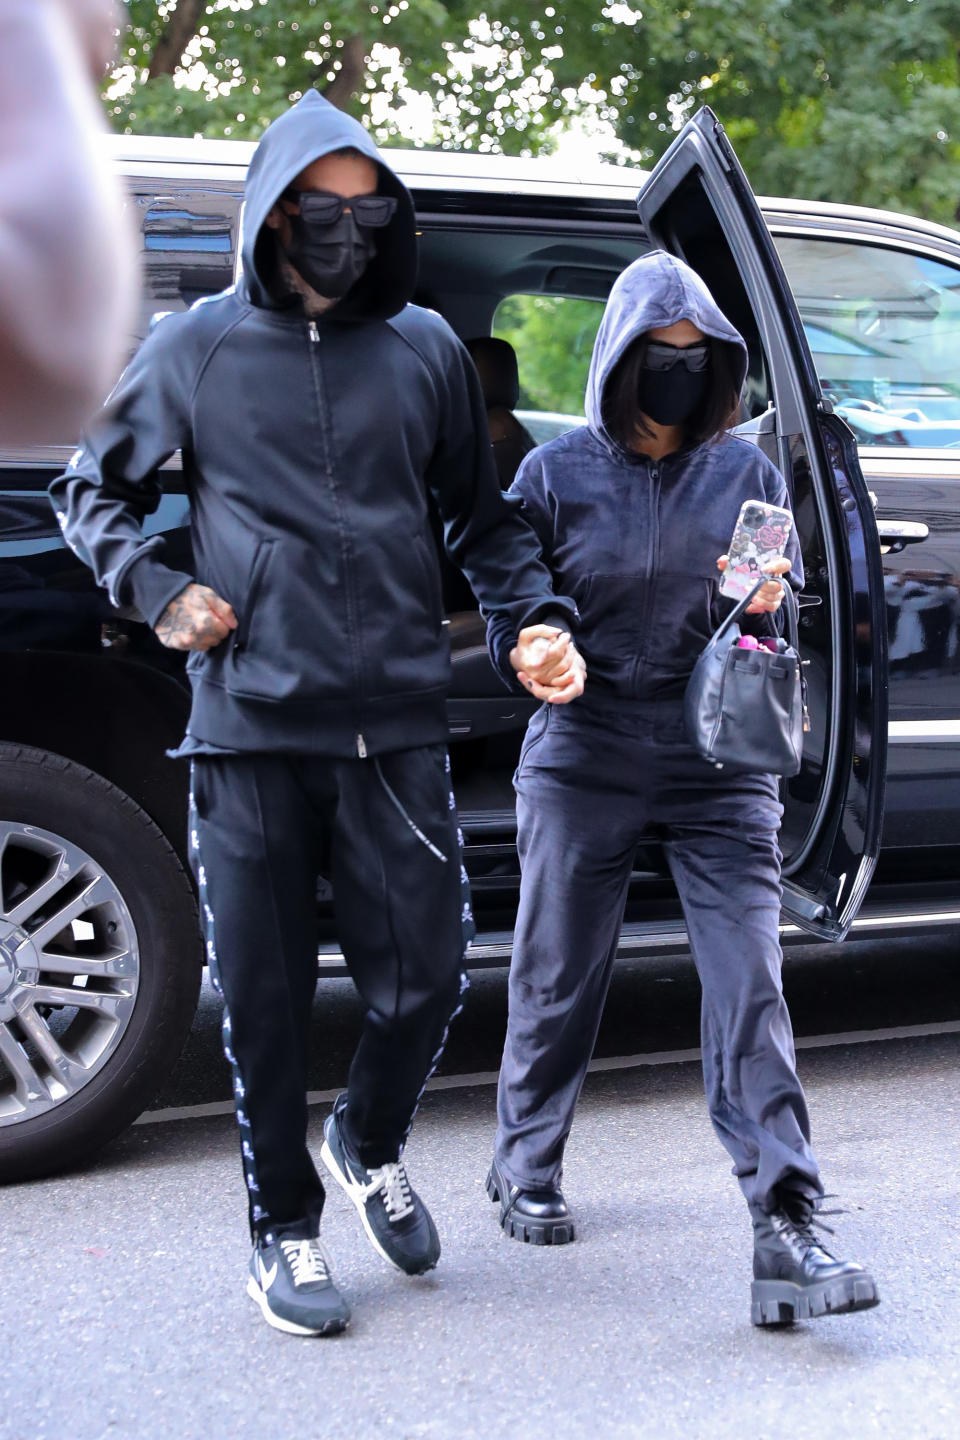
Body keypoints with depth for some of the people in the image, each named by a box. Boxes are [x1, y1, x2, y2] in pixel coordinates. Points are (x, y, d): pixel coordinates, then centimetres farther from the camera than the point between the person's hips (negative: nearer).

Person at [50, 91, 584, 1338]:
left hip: (396, 728, 2)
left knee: (425, 978, 2)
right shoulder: (197, 348, 6)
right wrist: (157, 592, 0)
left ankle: (370, 1143, 33)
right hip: (251, 731, -1)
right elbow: (91, 490, 16)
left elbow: (482, 517, 18)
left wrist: (538, 616, 1)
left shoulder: (425, 349, 10)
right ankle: (284, 1227, 22)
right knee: (264, 1000, 3)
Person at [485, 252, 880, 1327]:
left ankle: (784, 1226, -11)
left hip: (720, 765, 1)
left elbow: (789, 618, 12)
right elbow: (507, 623, 4)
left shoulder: (746, 472, 7)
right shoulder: (556, 474, 1)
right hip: (583, 764, -1)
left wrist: (766, 603, -11)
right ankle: (525, 1172, 32)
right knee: (558, 981, 9)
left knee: (749, 987, -9)